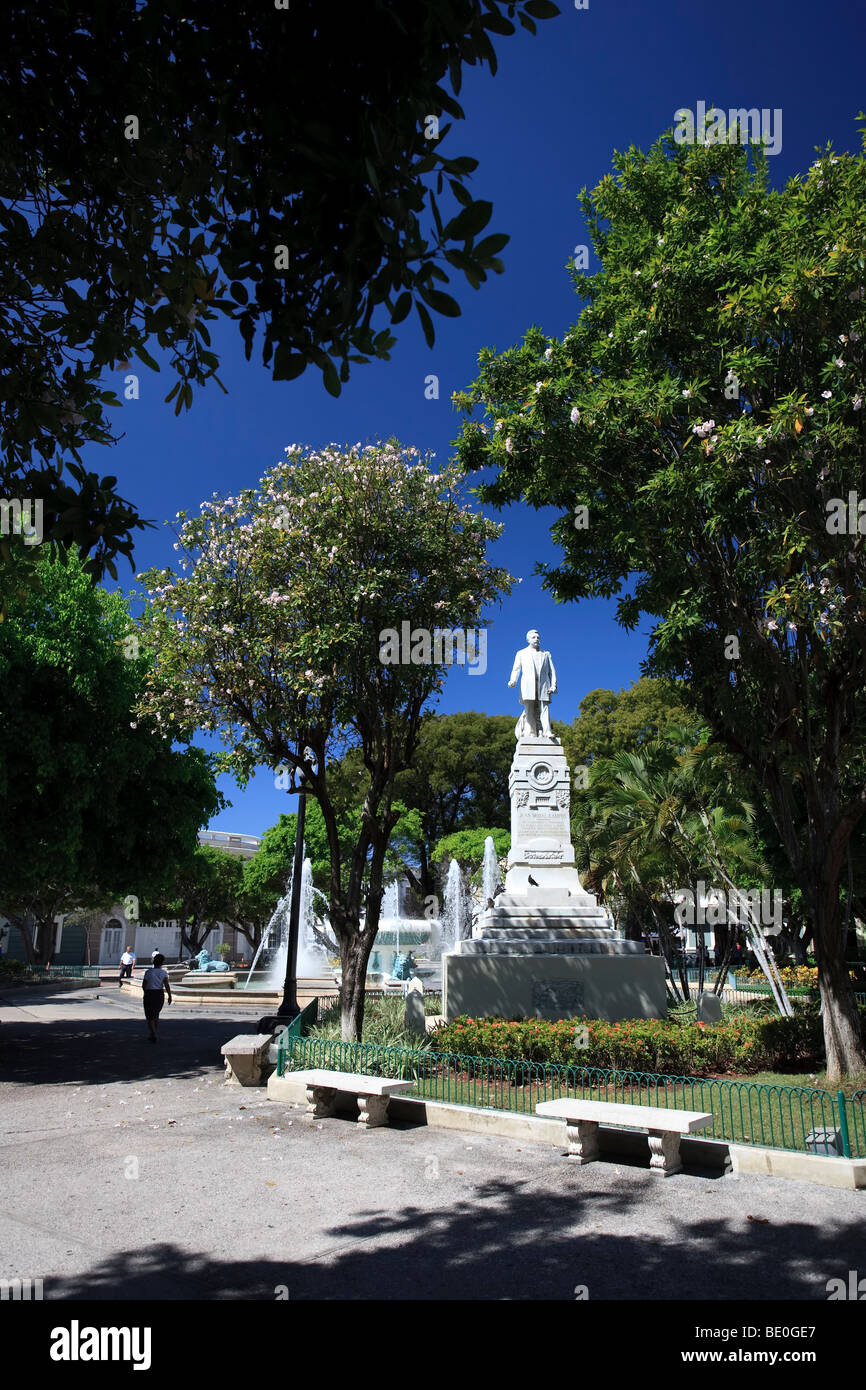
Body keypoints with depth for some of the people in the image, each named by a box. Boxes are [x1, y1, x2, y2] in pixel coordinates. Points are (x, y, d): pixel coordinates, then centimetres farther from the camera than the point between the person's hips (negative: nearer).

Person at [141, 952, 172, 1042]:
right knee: (156, 1015, 20)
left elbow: (143, 985, 2)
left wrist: (144, 992, 21)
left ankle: (153, 1036, -12)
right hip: (160, 994, 3)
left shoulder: (148, 972, -6)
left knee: (150, 1016, 1)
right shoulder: (164, 973, -5)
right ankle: (153, 1034, 29)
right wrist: (170, 996, -10)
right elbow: (167, 985, -13)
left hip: (149, 994, -3)